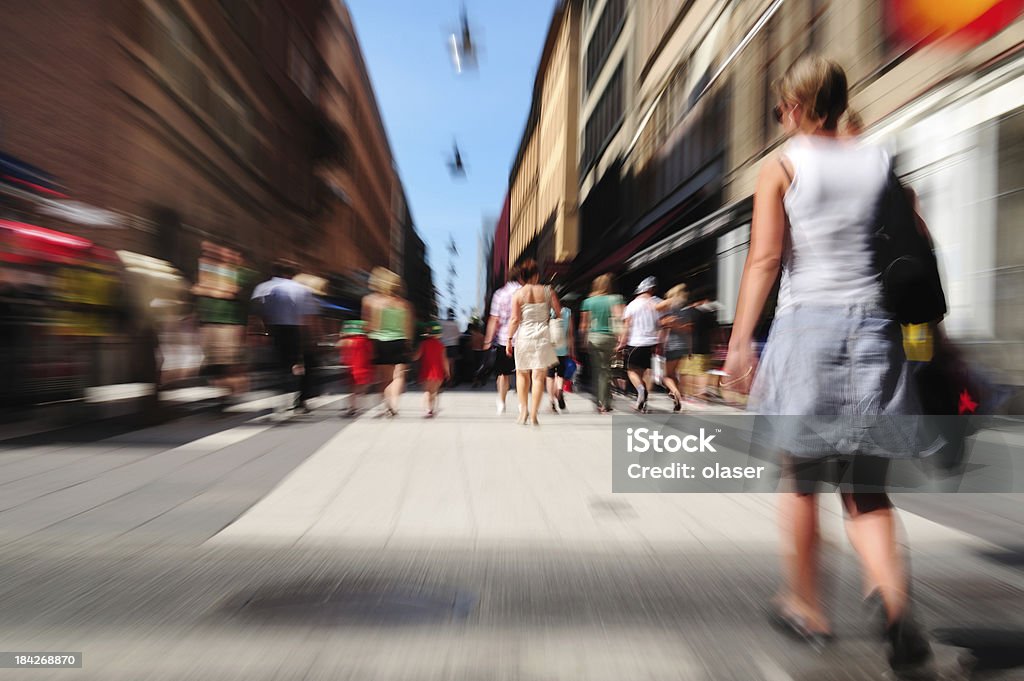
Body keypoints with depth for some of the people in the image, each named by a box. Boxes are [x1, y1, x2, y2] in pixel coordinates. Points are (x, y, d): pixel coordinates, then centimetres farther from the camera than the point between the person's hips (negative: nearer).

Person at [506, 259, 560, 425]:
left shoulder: (517, 294, -3)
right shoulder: (547, 291, 0)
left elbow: (515, 319, -7)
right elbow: (559, 312, 3)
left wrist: (509, 339, -1)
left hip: (524, 336, 0)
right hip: (543, 335, 0)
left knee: (522, 373, 17)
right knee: (538, 376, 1)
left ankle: (523, 410, 13)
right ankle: (533, 415, 0)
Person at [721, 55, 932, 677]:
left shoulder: (781, 166, 2)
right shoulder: (881, 162, 12)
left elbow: (765, 259, -9)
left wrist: (740, 340, -10)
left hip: (807, 323, -3)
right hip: (874, 325, 4)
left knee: (801, 479, 11)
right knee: (866, 488, 13)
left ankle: (807, 606, 24)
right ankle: (896, 598, -7)